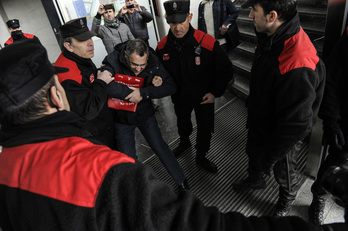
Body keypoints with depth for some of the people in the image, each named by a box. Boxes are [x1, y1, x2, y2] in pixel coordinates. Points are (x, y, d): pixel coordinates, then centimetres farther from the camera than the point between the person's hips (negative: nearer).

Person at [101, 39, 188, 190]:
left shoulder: (153, 62, -16)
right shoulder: (113, 61, -23)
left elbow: (170, 87, -21)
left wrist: (142, 92, -32)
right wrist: (130, 92, -36)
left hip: (145, 114, 1)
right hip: (122, 118, -1)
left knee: (160, 148, 10)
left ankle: (182, 182, 30)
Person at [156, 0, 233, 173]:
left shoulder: (208, 43, -27)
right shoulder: (162, 46, -15)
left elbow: (226, 70, -14)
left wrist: (215, 92, -15)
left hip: (204, 98, -3)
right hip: (179, 97, 3)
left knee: (205, 129, 13)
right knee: (182, 123, 28)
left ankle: (201, 157, 41)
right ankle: (184, 142, 62)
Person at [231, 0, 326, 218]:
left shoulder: (297, 66, -40)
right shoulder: (269, 37, -11)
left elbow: (296, 124, -32)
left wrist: (270, 156, -19)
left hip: (283, 134, -7)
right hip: (260, 121, 8)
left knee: (284, 172, 22)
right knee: (253, 152, 31)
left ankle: (286, 203, 55)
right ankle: (255, 180, 64)